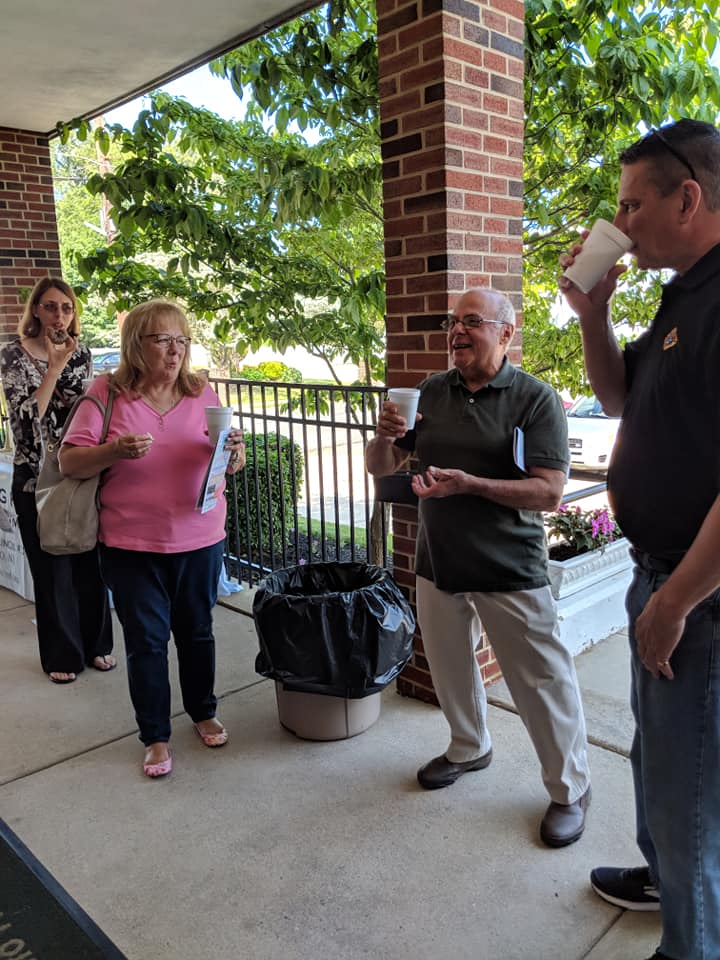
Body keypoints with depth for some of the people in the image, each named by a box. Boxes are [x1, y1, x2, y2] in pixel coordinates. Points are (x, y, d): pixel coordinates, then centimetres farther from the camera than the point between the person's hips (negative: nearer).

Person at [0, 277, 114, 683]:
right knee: (52, 569, 6)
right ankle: (62, 654, 22)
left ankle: (96, 643, 26)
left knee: (90, 562, 9)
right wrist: (55, 368, -19)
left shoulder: (81, 352, 4)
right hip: (37, 478, -3)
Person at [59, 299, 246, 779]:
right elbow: (69, 461, -6)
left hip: (200, 540, 2)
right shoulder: (108, 393, -5)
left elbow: (232, 466, 4)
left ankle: (204, 712, 38)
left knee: (197, 631, 16)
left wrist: (233, 451, -20)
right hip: (132, 546, -2)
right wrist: (115, 451, -24)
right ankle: (156, 736, 25)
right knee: (146, 640, 7)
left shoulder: (202, 393, 1)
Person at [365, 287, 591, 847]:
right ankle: (470, 748, 45)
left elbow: (550, 492, -16)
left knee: (542, 683, 4)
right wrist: (386, 436, -16)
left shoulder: (536, 400, -9)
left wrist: (470, 484, -27)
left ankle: (570, 791, 25)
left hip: (509, 572, -5)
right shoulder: (430, 394, 4)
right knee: (451, 669, 20)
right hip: (437, 565, 5)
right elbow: (380, 467, 7)